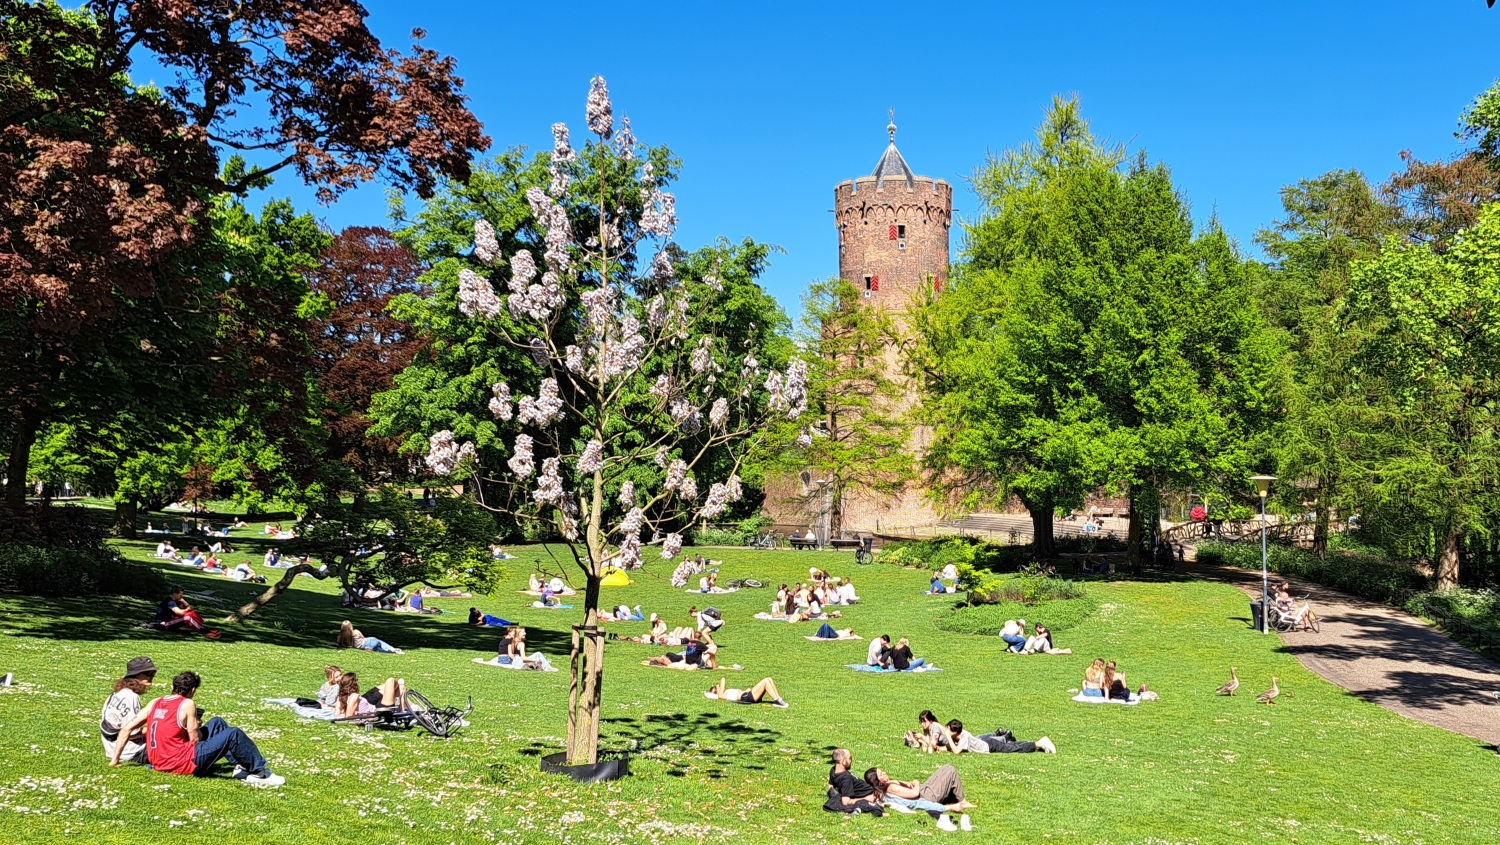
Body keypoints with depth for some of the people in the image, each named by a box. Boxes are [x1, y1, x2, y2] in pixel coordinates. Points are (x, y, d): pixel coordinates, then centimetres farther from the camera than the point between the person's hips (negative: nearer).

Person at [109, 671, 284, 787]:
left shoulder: (156, 703, 8)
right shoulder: (187, 704, -12)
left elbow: (126, 728, 5)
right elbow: (195, 739, -11)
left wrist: (115, 758, 10)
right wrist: (195, 726, 10)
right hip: (184, 764, -8)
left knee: (217, 723, 20)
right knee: (234, 735, -5)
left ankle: (243, 768, 17)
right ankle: (261, 773, 1)